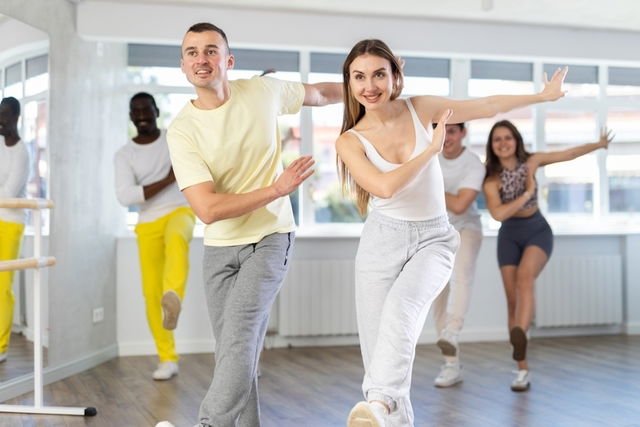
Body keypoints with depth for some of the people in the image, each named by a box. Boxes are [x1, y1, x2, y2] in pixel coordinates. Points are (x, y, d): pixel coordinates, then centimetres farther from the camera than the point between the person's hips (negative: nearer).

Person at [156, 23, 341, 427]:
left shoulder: (263, 91, -5)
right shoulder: (182, 129, -10)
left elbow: (319, 93, 15)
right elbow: (208, 209, -17)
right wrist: (277, 188, -20)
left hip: (270, 238, -1)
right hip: (219, 247, 1)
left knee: (239, 337, -17)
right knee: (238, 351, 5)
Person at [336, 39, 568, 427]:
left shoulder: (420, 109, -1)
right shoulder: (350, 141, -5)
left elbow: (487, 106, 9)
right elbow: (385, 186, -21)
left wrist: (544, 95, 18)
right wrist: (432, 148, -14)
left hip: (435, 239, -1)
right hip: (384, 239, 1)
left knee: (401, 306, -31)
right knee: (377, 350, -4)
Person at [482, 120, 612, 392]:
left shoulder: (532, 161, -4)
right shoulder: (491, 179, -13)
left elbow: (569, 154, 11)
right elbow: (498, 214, -30)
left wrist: (599, 144, 15)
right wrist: (527, 193, -23)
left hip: (538, 231, 0)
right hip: (510, 236, 0)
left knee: (525, 276, -31)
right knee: (513, 300, -4)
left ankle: (519, 336, -52)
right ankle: (522, 369, 1)